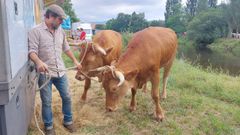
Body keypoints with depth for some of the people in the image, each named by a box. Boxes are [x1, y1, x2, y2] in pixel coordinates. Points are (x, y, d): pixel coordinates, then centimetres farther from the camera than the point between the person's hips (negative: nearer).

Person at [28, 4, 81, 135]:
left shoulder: (60, 31, 10)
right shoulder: (36, 31, -8)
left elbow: (66, 48, 21)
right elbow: (32, 51, -15)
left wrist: (75, 61, 24)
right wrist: (39, 62, -35)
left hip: (60, 71, 5)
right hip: (44, 73, -5)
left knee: (66, 97, 11)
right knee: (46, 101, 6)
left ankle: (68, 121, 31)